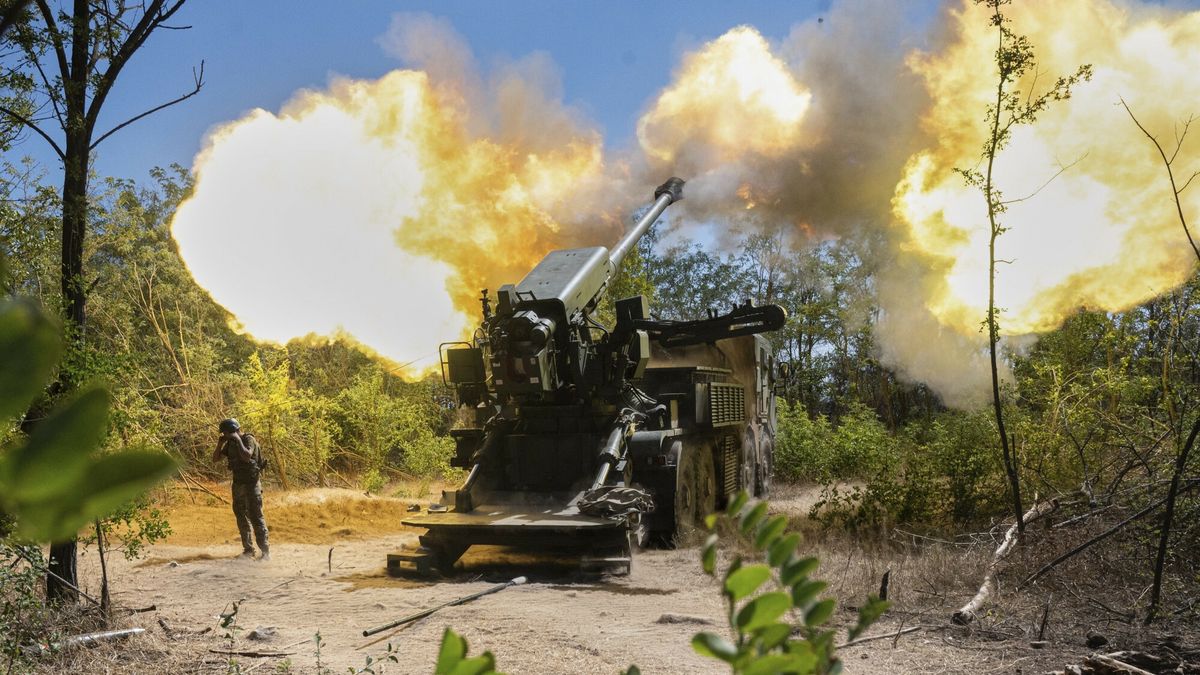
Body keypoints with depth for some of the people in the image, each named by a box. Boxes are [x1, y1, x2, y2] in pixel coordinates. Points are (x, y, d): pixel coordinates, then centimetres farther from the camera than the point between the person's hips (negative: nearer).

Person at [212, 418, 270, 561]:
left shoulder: (249, 439, -12)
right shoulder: (230, 443, 9)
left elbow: (247, 456, -28)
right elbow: (215, 458, 12)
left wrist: (238, 440, -23)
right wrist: (220, 443, -2)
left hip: (251, 483, -8)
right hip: (237, 483, 8)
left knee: (255, 516, -11)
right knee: (241, 517, 9)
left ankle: (265, 550, -10)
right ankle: (248, 549, 17)